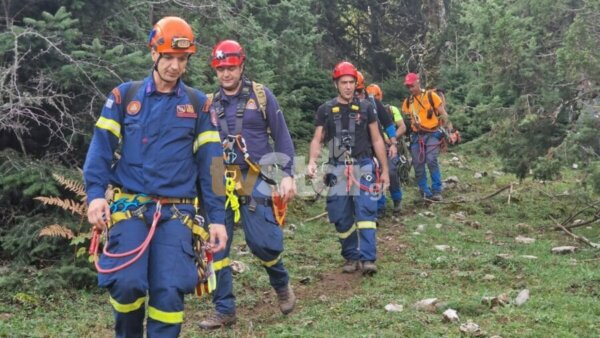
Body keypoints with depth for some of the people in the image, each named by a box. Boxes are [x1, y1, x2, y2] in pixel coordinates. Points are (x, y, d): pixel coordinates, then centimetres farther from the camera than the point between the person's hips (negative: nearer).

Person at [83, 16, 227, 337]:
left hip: (176, 210, 1)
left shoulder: (198, 103, 9)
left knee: (169, 291, -11)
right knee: (127, 282, -16)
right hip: (130, 205, 0)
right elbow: (101, 147, 4)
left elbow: (209, 163, 7)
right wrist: (95, 194, -11)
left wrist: (217, 217, 1)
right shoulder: (124, 95, 8)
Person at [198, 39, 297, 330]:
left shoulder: (261, 95, 1)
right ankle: (224, 310, 14)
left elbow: (282, 137, 1)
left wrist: (287, 174, -8)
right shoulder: (210, 104, 11)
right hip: (219, 183, 4)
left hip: (255, 180, -3)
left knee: (262, 243, -10)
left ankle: (282, 285, 22)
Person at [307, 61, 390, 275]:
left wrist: (385, 170, 8)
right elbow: (317, 140, 6)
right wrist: (312, 162, -13)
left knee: (365, 211, -12)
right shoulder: (325, 110, 7)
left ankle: (368, 259, -14)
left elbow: (377, 140, 10)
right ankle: (352, 258, 15)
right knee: (341, 217, 3)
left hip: (363, 166, -1)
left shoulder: (365, 108, 6)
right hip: (337, 169, 1)